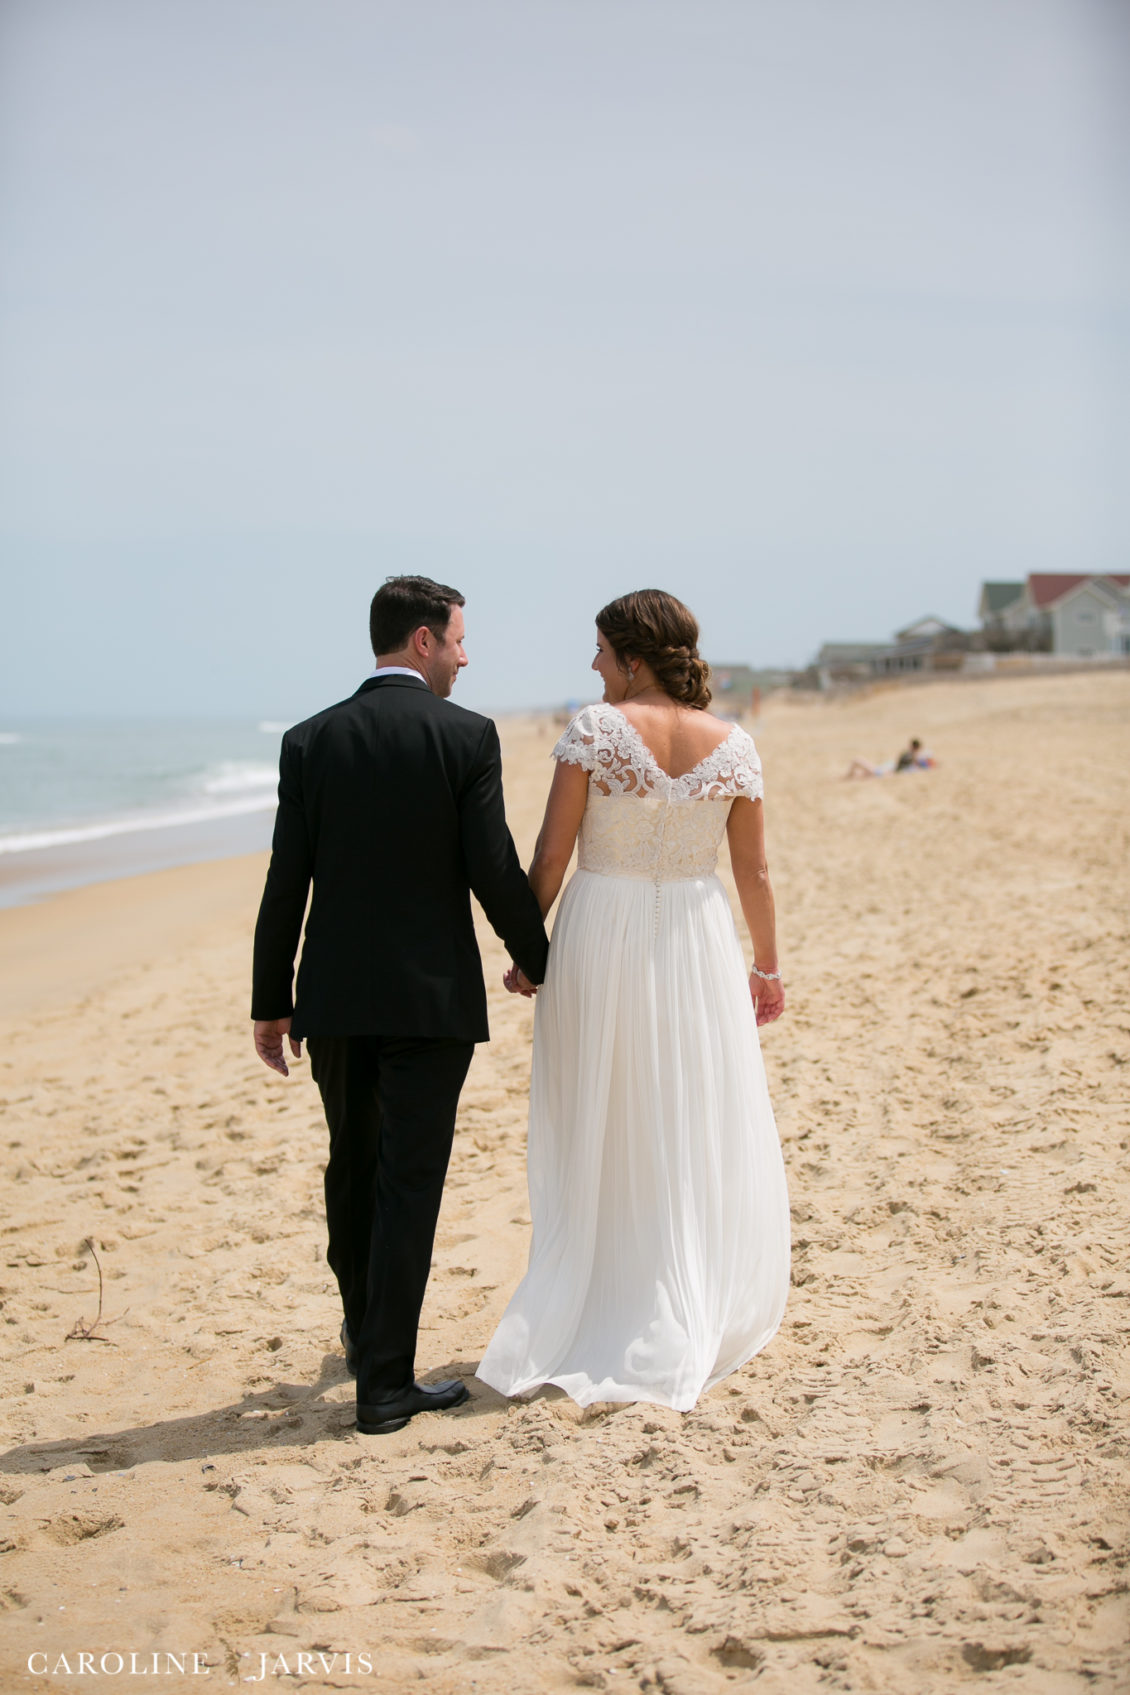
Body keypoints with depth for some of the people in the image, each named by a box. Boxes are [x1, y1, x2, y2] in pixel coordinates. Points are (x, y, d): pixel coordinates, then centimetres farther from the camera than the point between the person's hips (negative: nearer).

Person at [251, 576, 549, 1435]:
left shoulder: (311, 740, 1)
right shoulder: (467, 736, -8)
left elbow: (286, 883, 1)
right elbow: (494, 872, -10)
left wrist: (272, 1002, 8)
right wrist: (540, 962, 7)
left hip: (336, 994, 4)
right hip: (432, 994, -4)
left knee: (352, 1168, 20)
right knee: (410, 1180, 1)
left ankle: (365, 1332, 39)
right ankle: (386, 1381, 2)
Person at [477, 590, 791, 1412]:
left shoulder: (595, 729, -10)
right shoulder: (732, 743, -2)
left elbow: (552, 856, -10)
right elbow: (755, 870, 3)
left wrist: (527, 946, 2)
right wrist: (768, 966, 14)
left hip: (600, 940, -1)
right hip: (695, 943, 2)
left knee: (598, 1135, 10)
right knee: (697, 1134, 11)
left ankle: (584, 1320, 17)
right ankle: (685, 1330, 17)